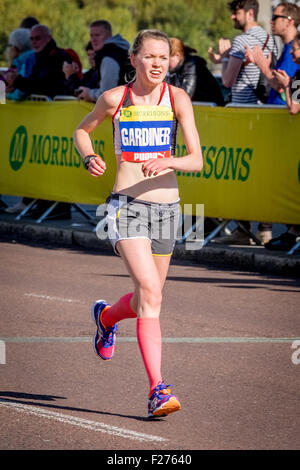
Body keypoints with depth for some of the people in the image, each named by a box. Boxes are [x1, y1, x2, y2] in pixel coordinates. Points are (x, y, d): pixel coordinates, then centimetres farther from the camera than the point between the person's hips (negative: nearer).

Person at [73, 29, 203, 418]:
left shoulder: (177, 99, -1)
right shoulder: (114, 98, 0)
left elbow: (197, 160, -6)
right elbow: (82, 130, 19)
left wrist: (167, 163, -26)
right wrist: (89, 158, -1)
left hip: (166, 206, 3)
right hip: (127, 205, -3)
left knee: (147, 297, 15)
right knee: (149, 290, -20)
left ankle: (106, 316, 51)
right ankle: (157, 390, -23)